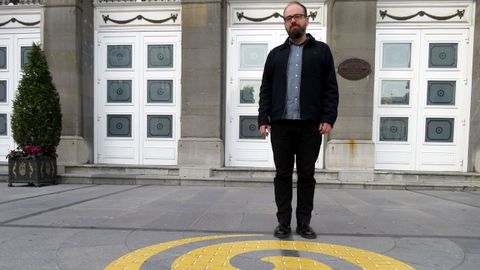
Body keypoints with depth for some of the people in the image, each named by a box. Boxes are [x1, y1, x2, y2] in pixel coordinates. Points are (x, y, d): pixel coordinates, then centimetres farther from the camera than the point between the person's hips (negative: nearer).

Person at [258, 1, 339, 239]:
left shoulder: (321, 51, 9)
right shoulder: (276, 54, 14)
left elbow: (331, 89, 3)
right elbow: (266, 90, 9)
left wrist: (328, 118, -9)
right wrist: (263, 118, -2)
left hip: (310, 125, -1)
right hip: (280, 124, 2)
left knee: (307, 175, 6)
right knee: (282, 175, 5)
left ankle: (304, 223, 18)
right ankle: (283, 222, 16)